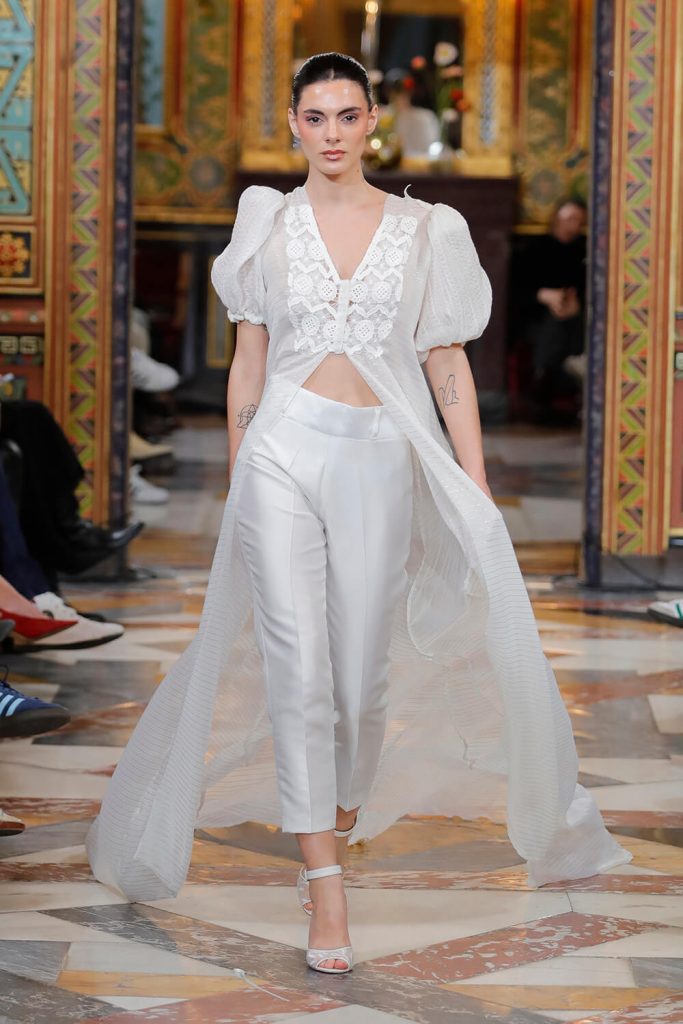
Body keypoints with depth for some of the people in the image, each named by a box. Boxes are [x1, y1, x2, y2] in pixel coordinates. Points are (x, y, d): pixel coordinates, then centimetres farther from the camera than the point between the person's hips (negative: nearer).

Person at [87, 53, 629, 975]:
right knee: (297, 667, -10)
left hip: (379, 461, 1)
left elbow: (449, 365, 5)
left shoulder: (424, 231, 6)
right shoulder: (268, 223, 8)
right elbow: (249, 361, 13)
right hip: (284, 455, 0)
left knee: (364, 673, 5)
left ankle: (341, 820, 34)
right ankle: (326, 892, -9)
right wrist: (235, 476, 13)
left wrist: (478, 497, 1)